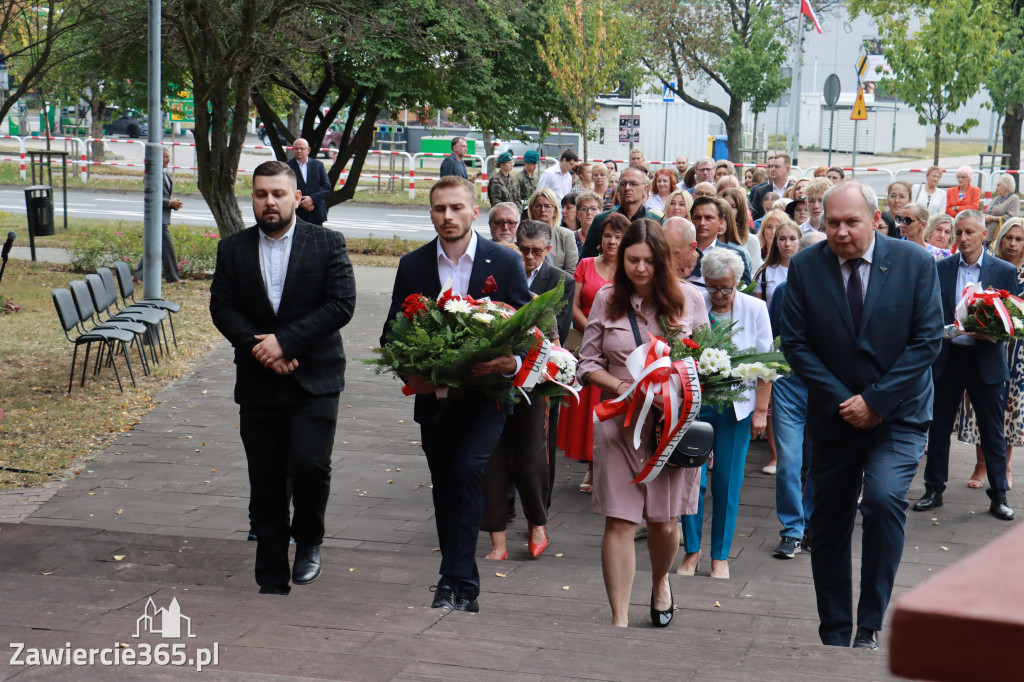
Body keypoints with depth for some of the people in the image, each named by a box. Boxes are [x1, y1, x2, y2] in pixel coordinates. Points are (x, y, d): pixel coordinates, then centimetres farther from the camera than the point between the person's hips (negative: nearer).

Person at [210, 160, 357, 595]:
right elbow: (222, 309, 2)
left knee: (308, 464, -19)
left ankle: (309, 542, 11)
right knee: (265, 486, 6)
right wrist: (260, 349, -14)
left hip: (315, 380, -2)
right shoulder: (233, 250, 7)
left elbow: (342, 305, -9)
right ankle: (272, 583, 17)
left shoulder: (327, 244, 0)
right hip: (258, 383, 3)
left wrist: (285, 341, -16)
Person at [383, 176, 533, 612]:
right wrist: (409, 371, -10)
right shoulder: (412, 265, 5)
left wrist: (511, 362, -20)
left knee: (467, 470, -21)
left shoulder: (505, 262, -1)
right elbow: (393, 332, 9)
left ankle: (455, 582, -15)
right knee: (445, 490, 10)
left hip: (485, 394, -3)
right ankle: (463, 588, 22)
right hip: (434, 396, 3)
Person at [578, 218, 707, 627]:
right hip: (619, 421, 0)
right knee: (619, 522, -3)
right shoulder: (607, 300, 3)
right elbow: (587, 363, 5)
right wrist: (621, 386, -12)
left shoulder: (688, 299, 2)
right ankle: (619, 618, 3)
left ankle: (660, 581, 39)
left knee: (663, 521, 6)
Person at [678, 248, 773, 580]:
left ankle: (721, 556, 15)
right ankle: (691, 550, 14)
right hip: (695, 403, -1)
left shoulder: (755, 309, 1)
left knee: (728, 482, 3)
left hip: (737, 406, 1)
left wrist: (761, 410, 1)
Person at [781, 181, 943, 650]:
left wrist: (875, 401, -14)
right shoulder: (805, 266, -3)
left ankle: (869, 627, -11)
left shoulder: (916, 264, -6)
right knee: (828, 526, 7)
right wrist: (842, 402, -11)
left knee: (884, 499, -24)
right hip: (834, 416, 3)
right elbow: (795, 343, -3)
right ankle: (834, 637, 22)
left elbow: (927, 340, -8)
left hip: (898, 416, -2)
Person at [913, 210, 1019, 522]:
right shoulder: (941, 268, 5)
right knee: (939, 427, 8)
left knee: (992, 431, 4)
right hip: (947, 357, 2)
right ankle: (934, 491, 20)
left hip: (986, 359, -2)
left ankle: (998, 496, 15)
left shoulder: (1005, 271, 0)